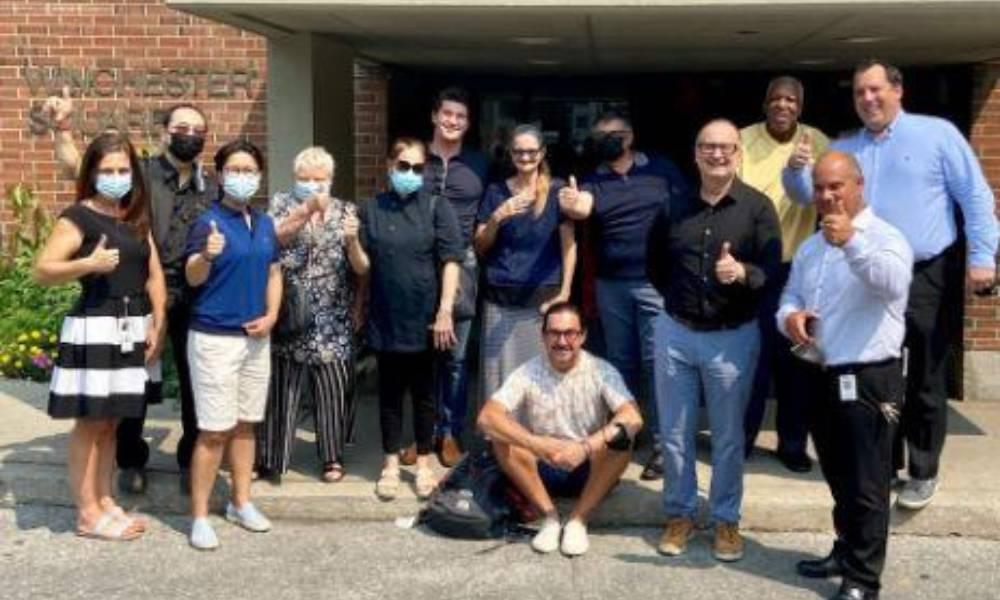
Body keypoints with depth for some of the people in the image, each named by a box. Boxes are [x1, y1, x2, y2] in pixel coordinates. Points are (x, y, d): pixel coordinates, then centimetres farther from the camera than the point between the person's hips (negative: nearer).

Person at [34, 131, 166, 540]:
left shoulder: (137, 218, 13)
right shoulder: (78, 217, -7)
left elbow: (154, 275, 12)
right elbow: (42, 271, -13)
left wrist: (158, 324, 1)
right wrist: (89, 264, -27)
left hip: (134, 330, 7)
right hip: (94, 330, -6)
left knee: (112, 421, 13)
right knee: (90, 422, 0)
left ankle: (105, 501, 23)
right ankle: (87, 513, 8)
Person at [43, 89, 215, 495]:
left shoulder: (210, 190, 8)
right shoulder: (139, 173, -4)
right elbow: (75, 166, -10)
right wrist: (63, 126, -25)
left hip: (192, 300, 3)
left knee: (195, 381, 10)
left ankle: (192, 461, 26)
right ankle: (131, 461, 27)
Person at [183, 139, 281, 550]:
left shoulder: (265, 224, 9)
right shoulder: (209, 222, -11)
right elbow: (192, 278, -24)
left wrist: (271, 315, 1)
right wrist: (207, 256, -45)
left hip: (256, 338, 6)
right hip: (215, 338, -6)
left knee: (246, 424, 15)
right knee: (214, 431, -5)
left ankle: (241, 503, 27)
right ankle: (200, 517, 6)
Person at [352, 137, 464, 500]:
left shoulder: (437, 208, -2)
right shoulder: (371, 209, 3)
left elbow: (450, 261, -6)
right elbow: (364, 267, 4)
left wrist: (445, 311, -13)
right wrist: (352, 242, -14)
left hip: (424, 317, -1)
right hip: (385, 317, 2)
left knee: (423, 392, 9)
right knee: (389, 392, 10)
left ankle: (424, 463, 21)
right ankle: (391, 464, 21)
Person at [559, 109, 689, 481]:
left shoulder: (661, 170, 2)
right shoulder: (594, 180, 6)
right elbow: (583, 209, -15)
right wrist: (572, 207, -40)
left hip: (655, 281, -3)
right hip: (610, 284, 3)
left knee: (655, 361, -4)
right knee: (621, 362, 13)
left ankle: (662, 443, 3)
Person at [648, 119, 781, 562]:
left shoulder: (758, 207, -6)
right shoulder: (673, 208, 5)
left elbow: (773, 271, -13)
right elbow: (654, 265, 20)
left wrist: (742, 273, -31)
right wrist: (679, 297, 11)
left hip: (733, 337, -3)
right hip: (675, 333, 3)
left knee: (728, 436, 9)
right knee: (674, 434, 9)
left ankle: (726, 519, 24)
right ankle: (680, 513, 25)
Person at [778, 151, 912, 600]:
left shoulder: (884, 238, -10)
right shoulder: (809, 248, 15)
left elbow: (894, 284, -30)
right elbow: (791, 297, 16)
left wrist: (852, 242, -43)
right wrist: (790, 316, -8)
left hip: (868, 380, -7)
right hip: (820, 377, 7)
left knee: (867, 484, 0)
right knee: (838, 479, 20)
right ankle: (847, 551, 35)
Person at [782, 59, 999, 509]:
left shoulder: (937, 133, -1)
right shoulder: (843, 148, 11)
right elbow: (806, 194, 10)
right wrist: (796, 168, -13)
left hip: (927, 278, -4)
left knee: (925, 381, 4)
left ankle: (923, 472, 16)